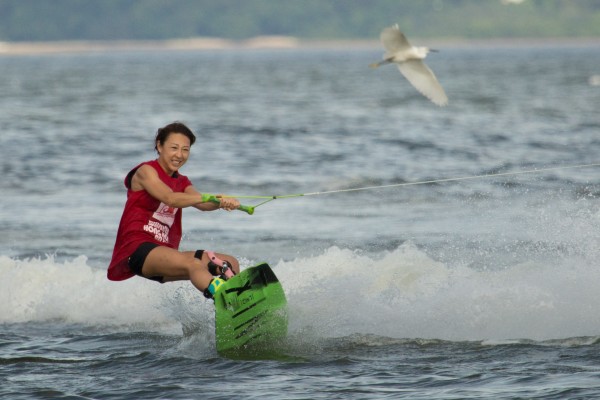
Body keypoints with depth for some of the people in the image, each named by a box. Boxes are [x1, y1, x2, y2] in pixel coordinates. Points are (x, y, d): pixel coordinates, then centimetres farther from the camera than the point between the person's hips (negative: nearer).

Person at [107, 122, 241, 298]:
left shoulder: (181, 182, 19)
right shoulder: (146, 171, -2)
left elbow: (201, 204, -2)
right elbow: (170, 198, -21)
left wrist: (221, 203, -26)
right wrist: (211, 197, -35)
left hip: (164, 256, 9)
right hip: (136, 249, -9)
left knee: (230, 263, -1)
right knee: (193, 264, -35)